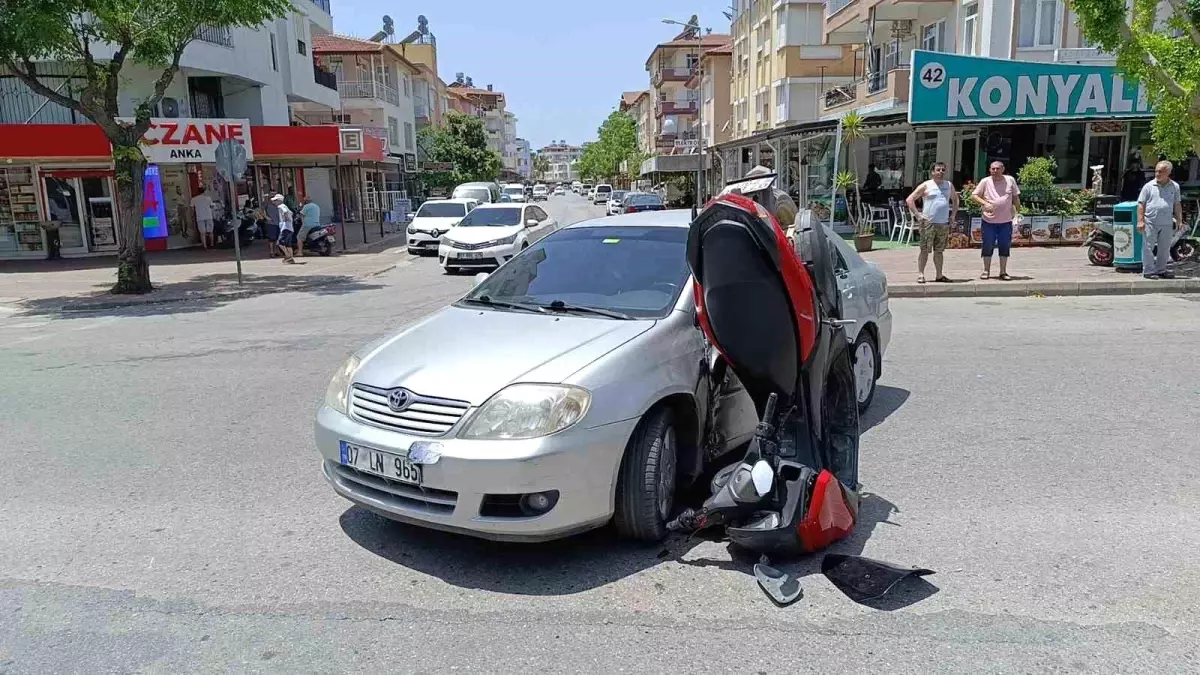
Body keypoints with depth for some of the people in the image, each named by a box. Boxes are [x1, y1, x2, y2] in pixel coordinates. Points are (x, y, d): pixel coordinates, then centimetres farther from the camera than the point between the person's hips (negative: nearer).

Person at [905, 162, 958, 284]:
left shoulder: (949, 185, 12)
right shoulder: (926, 186, -2)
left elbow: (955, 199, 28)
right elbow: (909, 199, -4)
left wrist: (953, 214, 16)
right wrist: (917, 215, -11)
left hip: (944, 224, 5)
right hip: (928, 223, -5)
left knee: (939, 251, 9)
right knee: (925, 250, -6)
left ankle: (939, 275, 14)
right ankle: (920, 275, -3)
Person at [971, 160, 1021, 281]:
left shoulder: (1010, 180, 4)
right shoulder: (985, 182, -3)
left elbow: (1016, 197, 12)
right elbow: (974, 196, -4)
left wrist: (1018, 211, 9)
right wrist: (985, 203, -19)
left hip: (1006, 221, 2)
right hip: (989, 221, -2)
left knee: (1005, 247, 6)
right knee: (988, 247, 3)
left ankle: (1003, 272, 17)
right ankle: (986, 271, 16)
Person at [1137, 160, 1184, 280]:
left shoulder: (1174, 187, 9)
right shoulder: (1149, 186, 1)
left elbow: (1177, 204, 14)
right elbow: (1141, 204, -1)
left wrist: (1179, 220, 9)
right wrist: (1140, 221, -8)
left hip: (1167, 224, 3)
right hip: (1150, 223, -3)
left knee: (1164, 248, 10)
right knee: (1148, 248, -3)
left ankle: (1161, 270, 21)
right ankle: (1148, 271, 4)